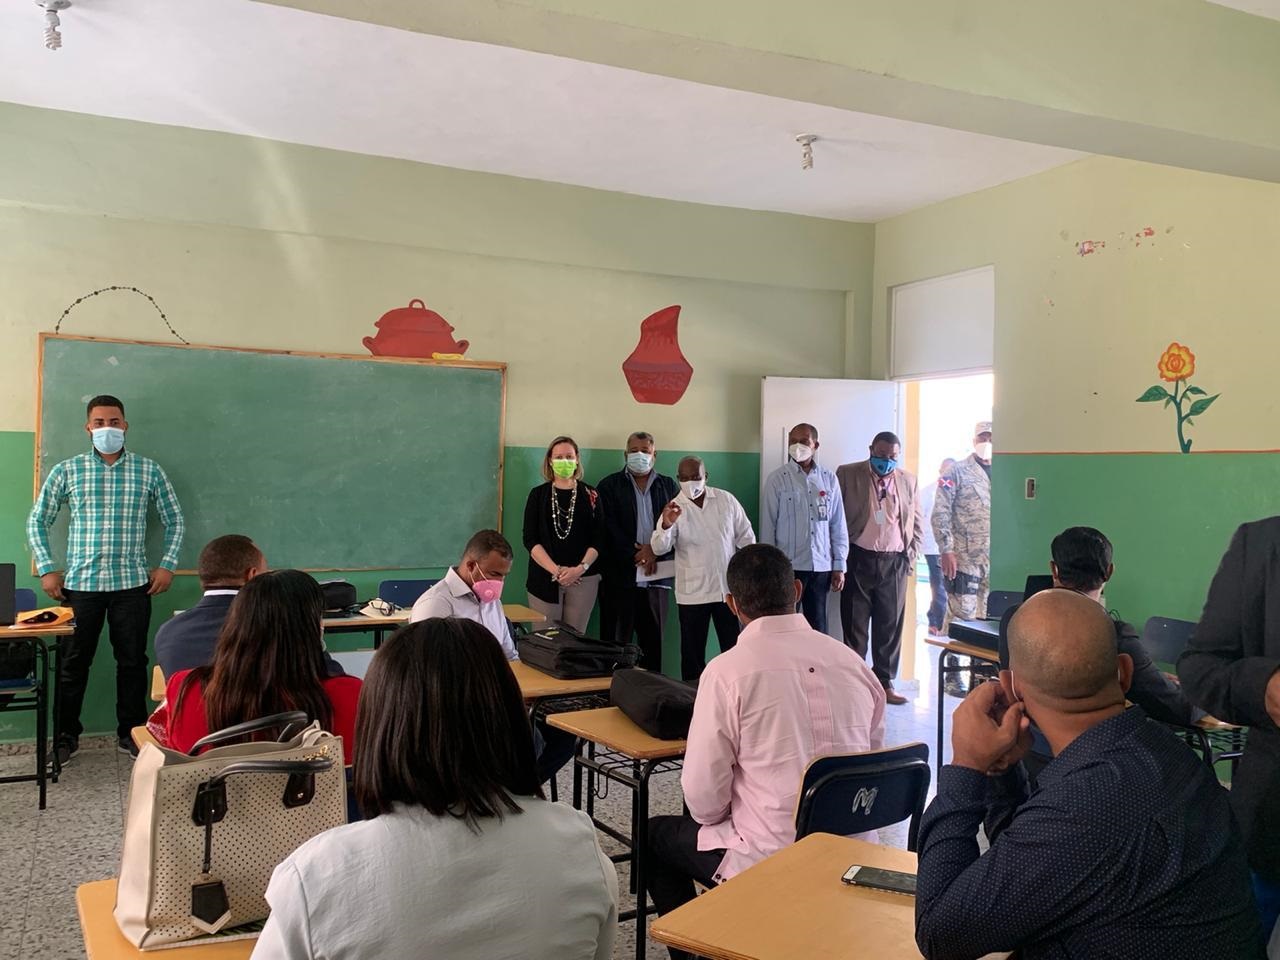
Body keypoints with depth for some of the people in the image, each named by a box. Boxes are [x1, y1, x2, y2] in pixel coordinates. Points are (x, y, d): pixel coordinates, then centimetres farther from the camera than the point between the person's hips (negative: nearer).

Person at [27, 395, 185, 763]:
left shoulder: (149, 470, 4)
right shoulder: (67, 471, 3)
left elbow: (174, 520, 10)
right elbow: (37, 521, 9)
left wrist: (167, 565, 2)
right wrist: (46, 569, 1)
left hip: (132, 584, 0)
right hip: (80, 583, 0)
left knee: (132, 661, 6)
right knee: (73, 663, 7)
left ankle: (131, 733, 20)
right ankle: (66, 736, 22)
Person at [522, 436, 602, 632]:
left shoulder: (590, 495, 7)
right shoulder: (538, 494, 6)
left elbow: (597, 539, 3)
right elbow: (530, 540, 0)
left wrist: (581, 568, -13)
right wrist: (555, 570, -12)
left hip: (583, 579, 0)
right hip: (545, 578, 0)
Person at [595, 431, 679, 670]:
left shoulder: (669, 486, 13)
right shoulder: (610, 486, 6)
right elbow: (609, 528, -4)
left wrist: (654, 551, -11)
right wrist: (636, 555, -12)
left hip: (657, 577, 2)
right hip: (620, 576, -2)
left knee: (653, 642, 6)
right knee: (616, 642, 0)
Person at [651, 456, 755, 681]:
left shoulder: (726, 500, 0)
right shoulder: (675, 509, -5)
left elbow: (746, 538, 8)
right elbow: (659, 548, -17)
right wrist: (666, 526, -36)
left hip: (728, 587, 1)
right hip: (692, 592, -1)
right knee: (693, 652, 6)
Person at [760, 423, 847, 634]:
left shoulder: (829, 479, 6)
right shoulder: (777, 479, -2)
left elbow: (838, 525, 8)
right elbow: (767, 526, -1)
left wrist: (839, 565, 5)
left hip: (821, 566, 3)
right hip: (788, 565, -3)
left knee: (818, 627, 10)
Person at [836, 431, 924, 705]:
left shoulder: (908, 480, 9)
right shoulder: (847, 474, -1)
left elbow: (917, 523, 15)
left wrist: (911, 556, 6)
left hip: (895, 562, 3)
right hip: (858, 560, -3)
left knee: (890, 625, 6)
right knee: (854, 625, 3)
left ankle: (885, 682, 17)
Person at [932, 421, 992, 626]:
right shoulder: (958, 472, -1)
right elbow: (941, 513, -6)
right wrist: (946, 550, -14)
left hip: (995, 561, 5)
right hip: (964, 559, -5)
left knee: (986, 616, 9)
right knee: (962, 614, -6)